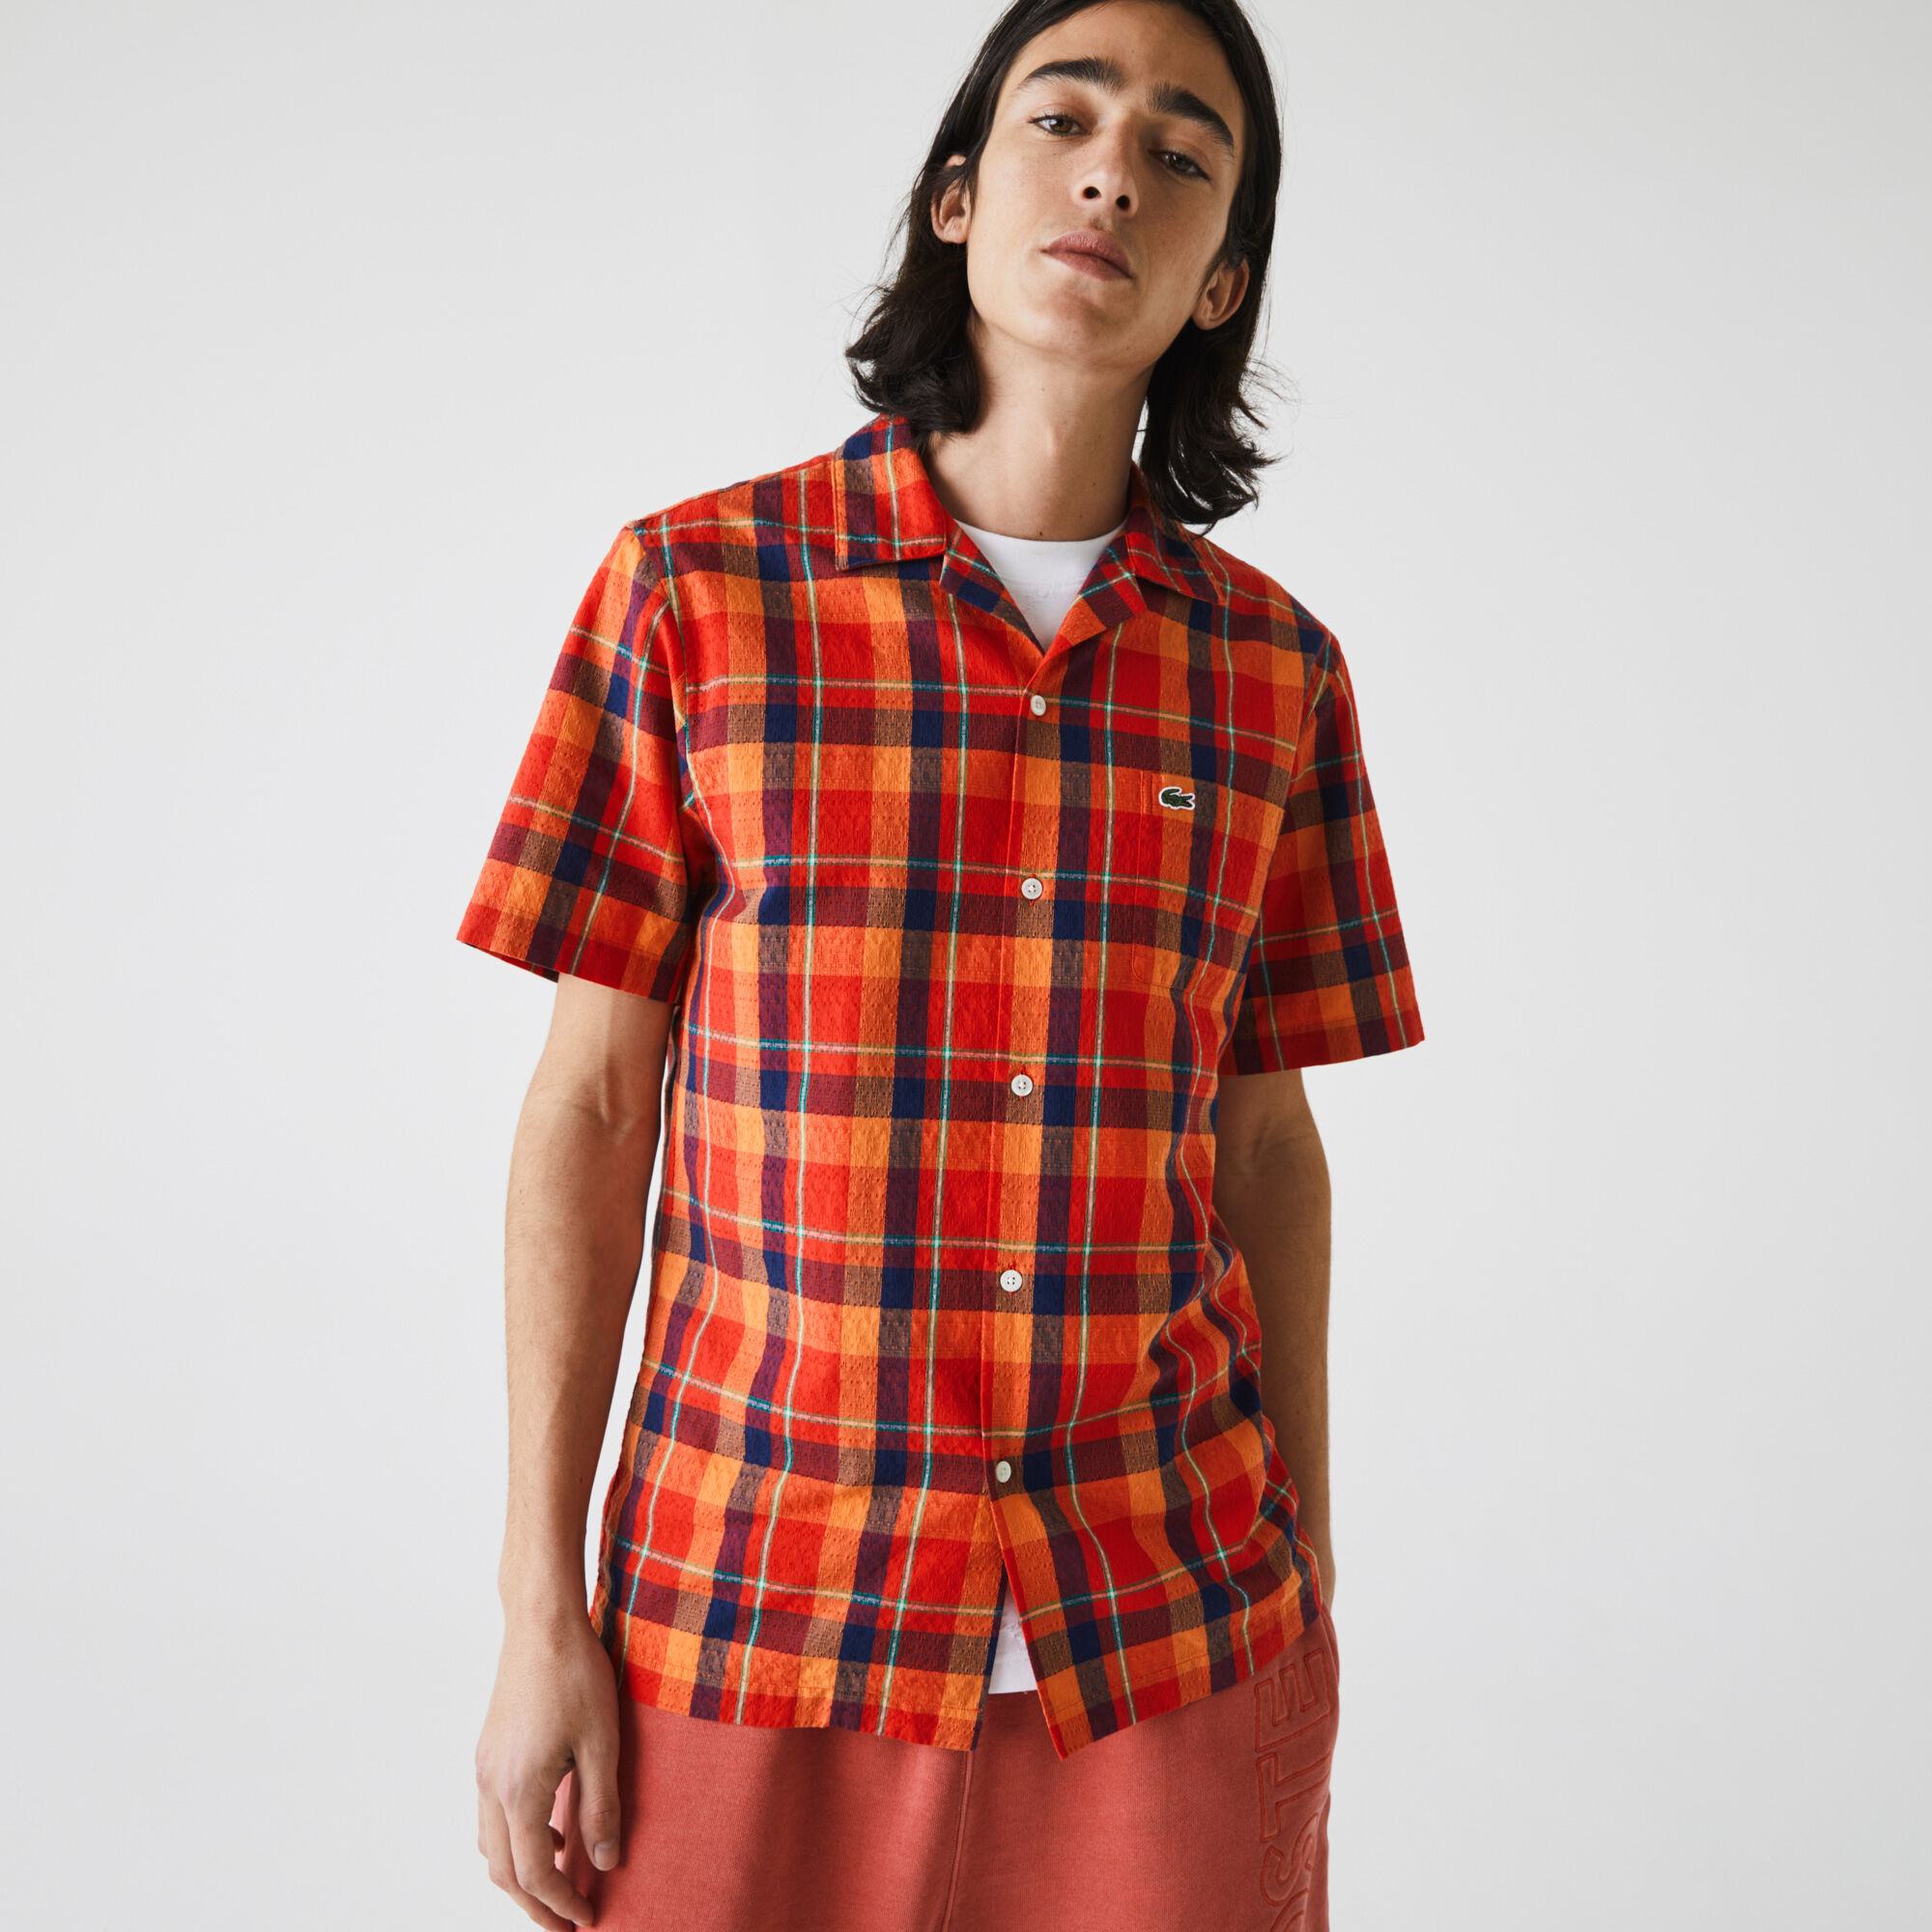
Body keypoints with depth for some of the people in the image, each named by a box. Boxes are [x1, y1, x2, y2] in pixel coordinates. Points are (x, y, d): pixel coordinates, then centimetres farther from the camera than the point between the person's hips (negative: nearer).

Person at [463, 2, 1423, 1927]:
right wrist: (539, 1612, -5)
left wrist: (1313, 1586, 10)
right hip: (757, 1624, -1)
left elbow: (1263, 1140, 9)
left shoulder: (1274, 670, 3)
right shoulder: (693, 590, -3)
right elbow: (588, 1108, -3)